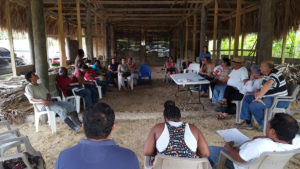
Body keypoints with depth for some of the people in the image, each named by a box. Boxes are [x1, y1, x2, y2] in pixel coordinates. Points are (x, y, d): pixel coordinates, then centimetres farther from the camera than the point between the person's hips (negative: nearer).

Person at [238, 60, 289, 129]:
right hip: (270, 97, 11)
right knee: (247, 98, 7)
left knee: (253, 105, -27)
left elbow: (267, 85, -41)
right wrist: (258, 91, -1)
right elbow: (264, 87, 22)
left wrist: (259, 97, -34)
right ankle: (247, 122, 3)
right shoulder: (267, 75, 12)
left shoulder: (275, 74, -21)